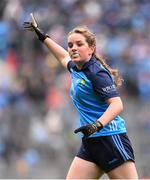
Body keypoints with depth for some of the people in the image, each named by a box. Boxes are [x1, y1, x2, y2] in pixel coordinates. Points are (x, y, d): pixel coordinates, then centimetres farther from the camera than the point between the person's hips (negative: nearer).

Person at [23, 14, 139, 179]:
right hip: (89, 142, 8)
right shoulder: (76, 68, 12)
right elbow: (64, 57, 37)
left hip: (111, 139, -8)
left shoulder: (96, 72, -13)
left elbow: (117, 105, -21)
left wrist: (97, 125, -35)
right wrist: (42, 36, 45)